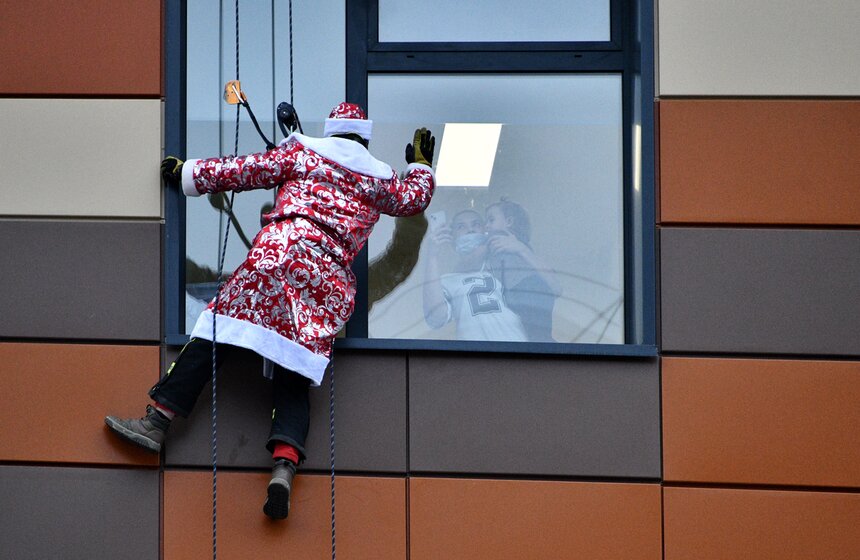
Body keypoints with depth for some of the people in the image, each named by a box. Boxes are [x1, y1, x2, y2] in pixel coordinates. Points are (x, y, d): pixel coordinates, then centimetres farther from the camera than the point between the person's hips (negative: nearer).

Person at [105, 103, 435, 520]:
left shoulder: (303, 151, 18)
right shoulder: (379, 179, 25)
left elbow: (245, 171, 15)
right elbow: (416, 198, 42)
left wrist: (190, 175, 25)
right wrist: (420, 164, 60)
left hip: (280, 253, -3)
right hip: (331, 281, 3)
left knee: (215, 336, -6)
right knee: (292, 380, -1)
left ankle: (157, 422, -18)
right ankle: (284, 467, -24)